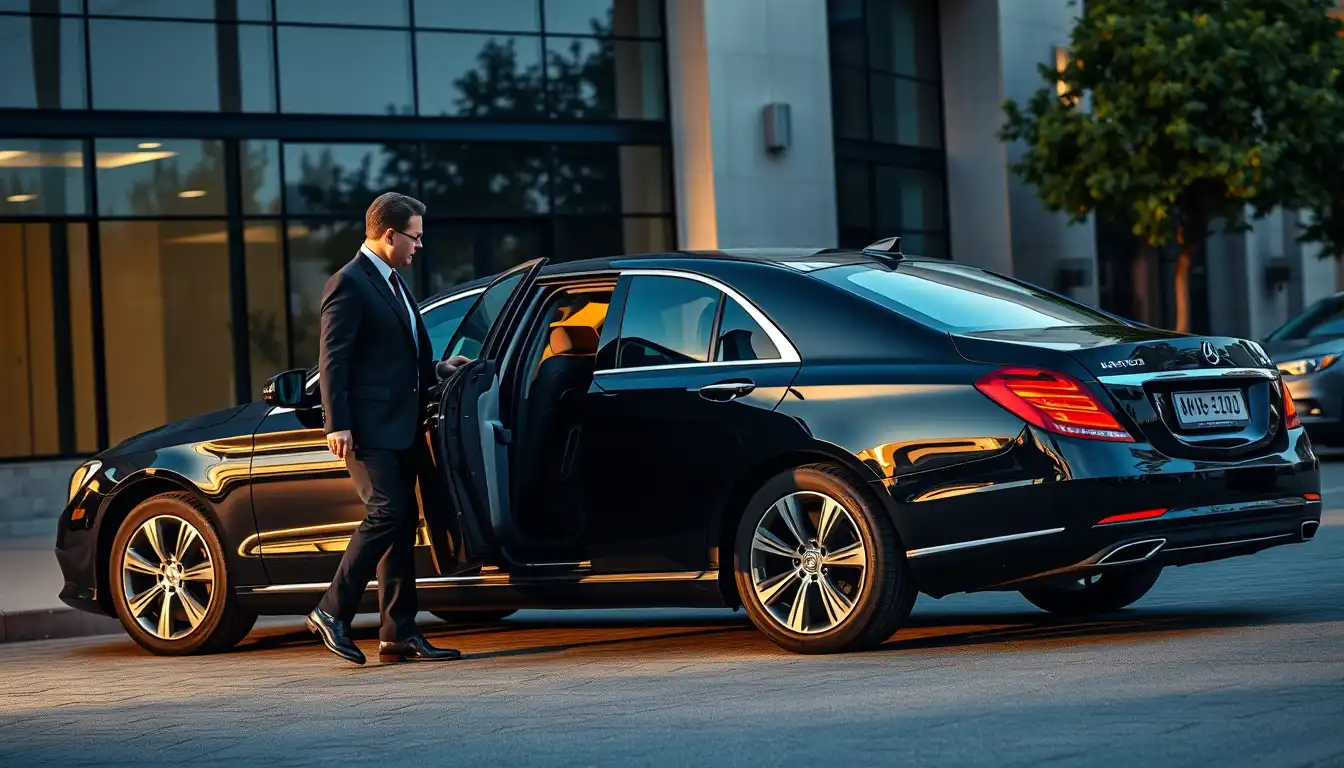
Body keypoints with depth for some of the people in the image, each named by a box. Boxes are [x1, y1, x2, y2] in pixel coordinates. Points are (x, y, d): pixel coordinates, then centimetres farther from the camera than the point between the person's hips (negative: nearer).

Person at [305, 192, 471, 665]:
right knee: (387, 514, -16)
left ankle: (399, 634, 8)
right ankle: (332, 613, -8)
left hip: (401, 427, 9)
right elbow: (334, 360, -15)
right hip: (369, 427, -9)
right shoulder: (349, 284, -9)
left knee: (402, 523, 6)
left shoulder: (393, 283, 20)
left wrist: (439, 369, 19)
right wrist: (337, 425, -21)